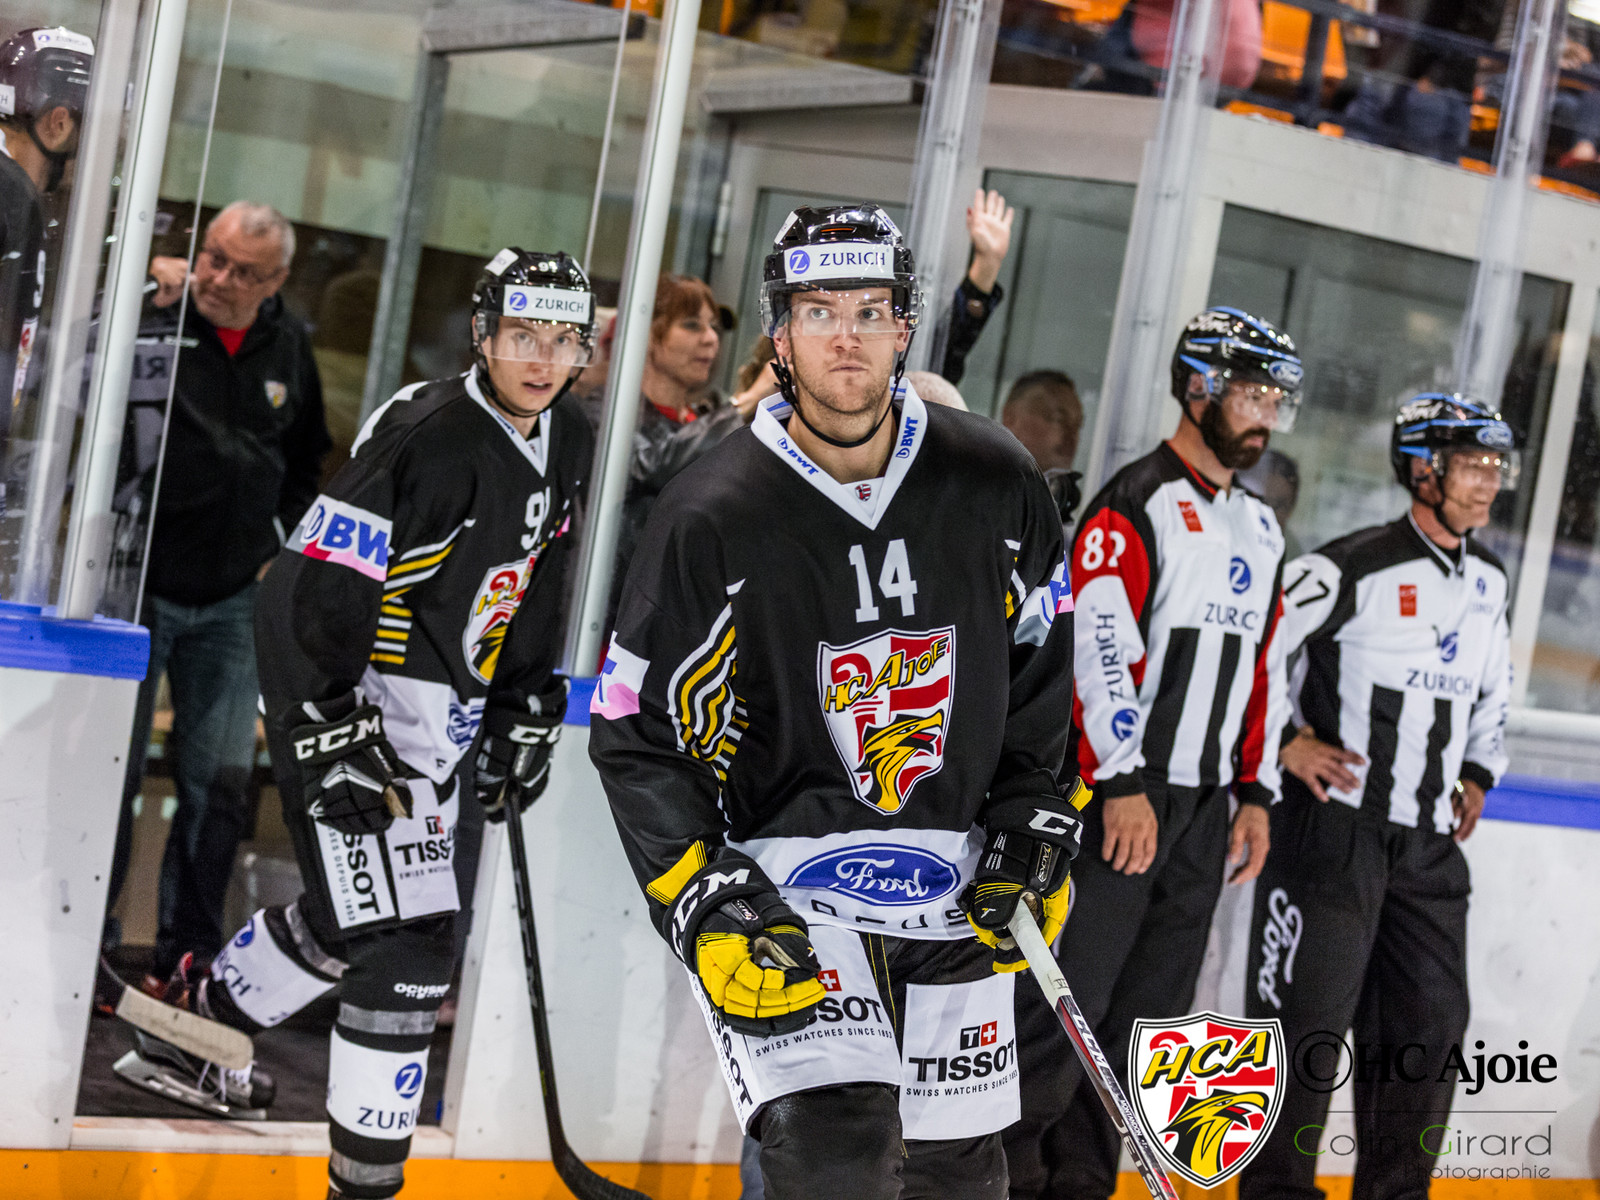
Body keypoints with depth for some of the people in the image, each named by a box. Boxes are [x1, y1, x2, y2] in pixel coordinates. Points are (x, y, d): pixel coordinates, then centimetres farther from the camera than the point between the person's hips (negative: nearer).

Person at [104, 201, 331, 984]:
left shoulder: (288, 347, 5)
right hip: (139, 588, -4)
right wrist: (149, 302, -26)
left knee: (222, 781, 3)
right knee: (113, 768, 0)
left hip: (231, 603, 4)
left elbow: (307, 458, 20)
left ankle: (187, 954, 16)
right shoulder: (151, 320, -10)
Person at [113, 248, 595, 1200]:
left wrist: (525, 715, 15)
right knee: (406, 941, -12)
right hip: (352, 705, -9)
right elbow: (308, 594, -22)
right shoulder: (424, 439, -22)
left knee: (352, 914, 21)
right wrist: (330, 737, -24)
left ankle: (197, 1023, 45)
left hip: (442, 720, 9)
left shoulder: (569, 449, 4)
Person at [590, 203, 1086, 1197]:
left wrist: (1035, 838, 5)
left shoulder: (995, 485, -2)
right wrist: (711, 909, -15)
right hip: (778, 874, -4)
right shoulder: (714, 515, -11)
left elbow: (1046, 674, 11)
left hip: (953, 883, 4)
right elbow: (636, 737, -7)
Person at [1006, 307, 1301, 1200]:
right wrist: (1123, 785, -21)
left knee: (1148, 1016, 9)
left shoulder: (1263, 531, 17)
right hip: (1121, 797, -8)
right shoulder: (1137, 504, -9)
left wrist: (1256, 793, 14)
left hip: (1205, 810, 8)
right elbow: (1098, 647, -17)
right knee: (1069, 1004, -7)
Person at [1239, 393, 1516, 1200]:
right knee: (1307, 1020, -2)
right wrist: (1285, 744, -14)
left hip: (1431, 841, 7)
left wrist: (1478, 774, 17)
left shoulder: (1488, 583, 11)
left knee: (1430, 1026, 10)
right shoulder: (1352, 567, -13)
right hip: (1335, 825, -7)